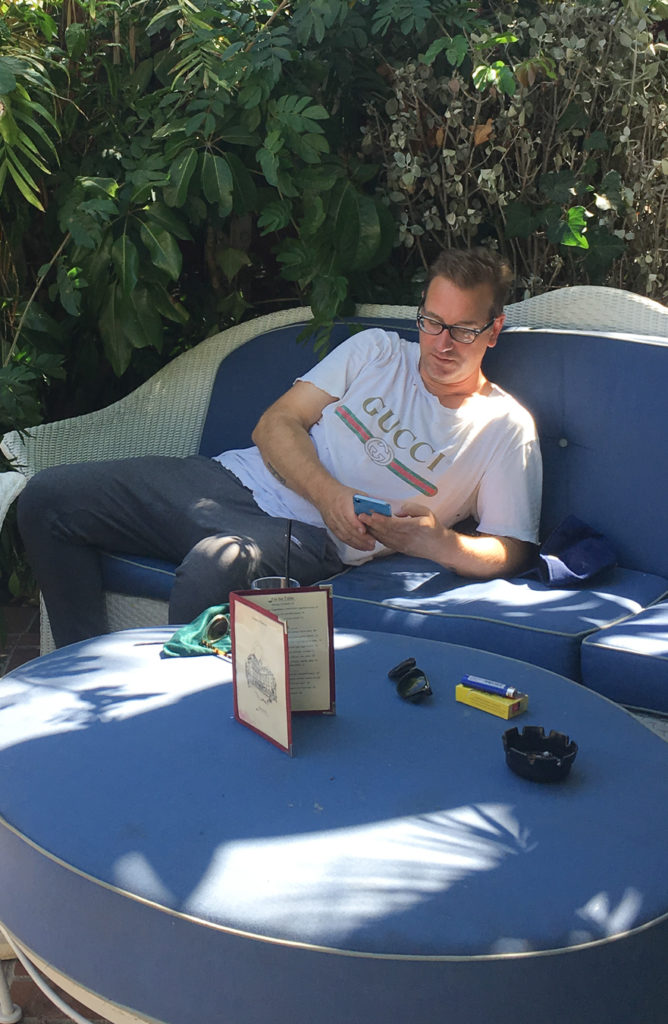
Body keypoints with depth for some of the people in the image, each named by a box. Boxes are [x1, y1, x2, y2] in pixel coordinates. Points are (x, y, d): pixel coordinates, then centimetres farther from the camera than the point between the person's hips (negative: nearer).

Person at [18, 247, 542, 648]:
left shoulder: (507, 428, 3)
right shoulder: (376, 350, 12)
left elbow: (509, 552, -1)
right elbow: (275, 425, 5)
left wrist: (433, 540, -22)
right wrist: (327, 493, -15)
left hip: (311, 537, -5)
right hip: (238, 477, 5)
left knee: (214, 568, -42)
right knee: (48, 496, -6)